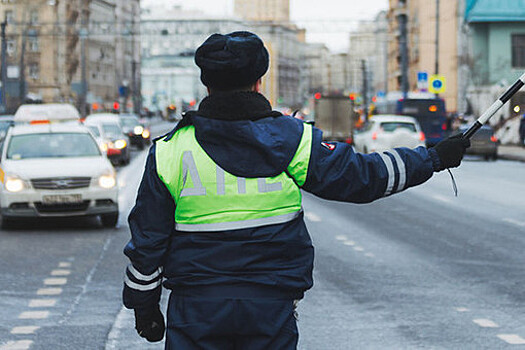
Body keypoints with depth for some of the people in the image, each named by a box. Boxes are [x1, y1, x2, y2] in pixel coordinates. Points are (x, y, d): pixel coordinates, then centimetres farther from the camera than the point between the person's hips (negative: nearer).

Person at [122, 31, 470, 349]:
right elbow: (363, 175, 4)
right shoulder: (292, 140, -3)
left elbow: (148, 240, 1)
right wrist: (433, 158, 17)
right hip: (271, 307, 1)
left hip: (196, 310, 0)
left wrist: (144, 305, 13)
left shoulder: (169, 152, -2)